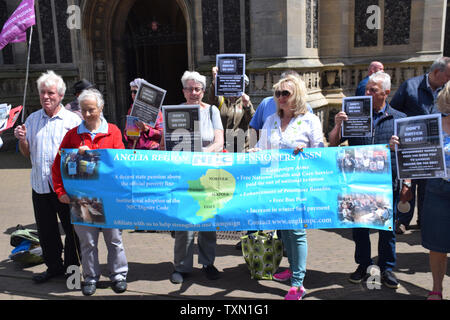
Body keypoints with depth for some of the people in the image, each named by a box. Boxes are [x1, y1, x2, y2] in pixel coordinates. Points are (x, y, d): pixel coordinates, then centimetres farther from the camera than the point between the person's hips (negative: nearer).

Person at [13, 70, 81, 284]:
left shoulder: (72, 120, -3)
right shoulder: (32, 119, 11)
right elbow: (26, 153, 15)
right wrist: (22, 139, -5)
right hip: (40, 184, 4)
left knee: (71, 228, 6)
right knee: (46, 229, 13)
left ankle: (71, 267, 22)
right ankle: (53, 266, 29)